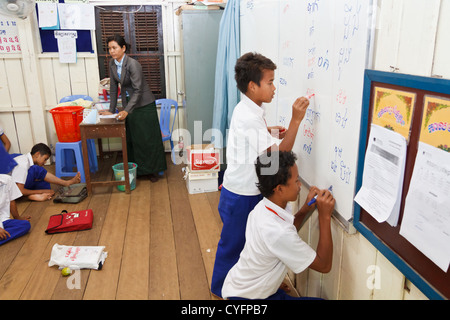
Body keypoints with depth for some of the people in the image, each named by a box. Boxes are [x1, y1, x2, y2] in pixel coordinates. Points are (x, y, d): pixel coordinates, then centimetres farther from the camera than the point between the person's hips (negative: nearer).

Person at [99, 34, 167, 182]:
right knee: (131, 139, 9)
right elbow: (113, 87, 5)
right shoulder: (112, 63, -1)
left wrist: (126, 111, -33)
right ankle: (135, 169, 21)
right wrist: (111, 110, 2)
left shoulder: (133, 64, -22)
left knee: (148, 138, 1)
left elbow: (138, 90, -25)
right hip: (128, 104, 6)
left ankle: (152, 170, 13)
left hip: (144, 104, -6)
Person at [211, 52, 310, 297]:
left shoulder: (245, 109, 4)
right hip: (242, 196, -9)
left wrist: (270, 132, 7)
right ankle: (221, 289, 34)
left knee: (241, 240, 24)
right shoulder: (250, 118, -28)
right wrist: (295, 121, -31)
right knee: (233, 243, 11)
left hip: (244, 191, 9)